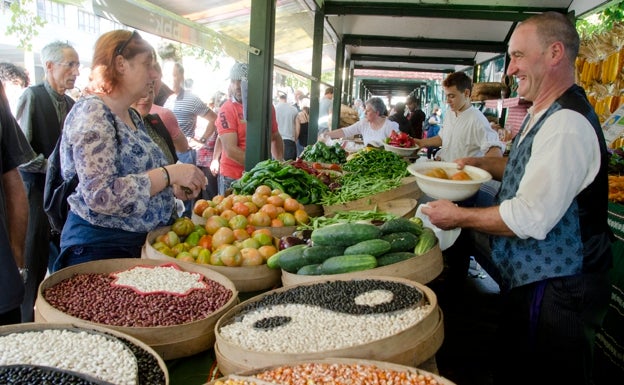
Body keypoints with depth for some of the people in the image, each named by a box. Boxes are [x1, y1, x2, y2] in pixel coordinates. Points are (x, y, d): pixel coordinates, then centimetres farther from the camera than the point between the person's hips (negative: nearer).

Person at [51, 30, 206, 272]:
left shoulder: (132, 116, 10)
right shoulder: (91, 112, -16)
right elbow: (101, 196, -27)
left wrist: (174, 189, 5)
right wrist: (169, 174, -23)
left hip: (143, 242, 8)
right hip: (100, 249, -8)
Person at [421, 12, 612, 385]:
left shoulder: (567, 125, -26)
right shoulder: (544, 115, 9)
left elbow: (530, 218, -28)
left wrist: (459, 216, -16)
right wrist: (482, 163, 10)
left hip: (555, 293, -10)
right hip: (529, 278, 10)